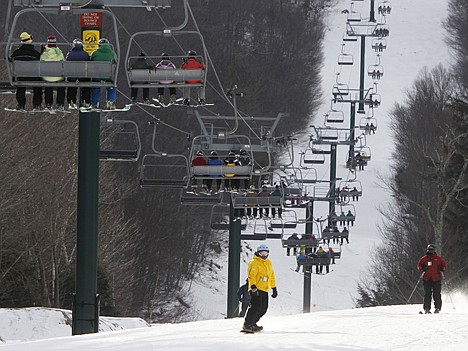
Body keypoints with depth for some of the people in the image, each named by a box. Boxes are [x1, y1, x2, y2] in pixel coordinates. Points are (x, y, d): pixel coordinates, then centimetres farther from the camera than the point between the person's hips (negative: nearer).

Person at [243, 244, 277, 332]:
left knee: (263, 308, 5)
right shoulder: (254, 263, -6)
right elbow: (251, 276, -15)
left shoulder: (268, 263, 18)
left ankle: (252, 324, 17)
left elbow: (271, 276, 25)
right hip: (256, 289, -8)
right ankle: (247, 325, -11)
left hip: (264, 290, 8)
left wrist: (274, 288, 23)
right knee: (256, 307, -17)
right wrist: (253, 286, -26)